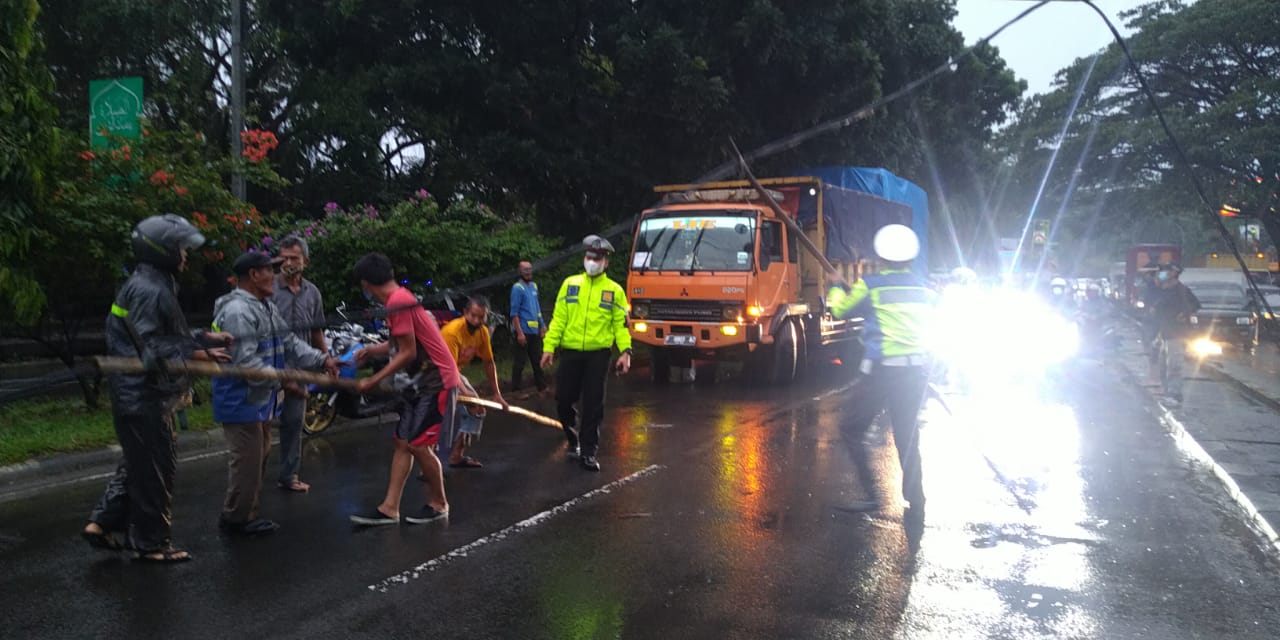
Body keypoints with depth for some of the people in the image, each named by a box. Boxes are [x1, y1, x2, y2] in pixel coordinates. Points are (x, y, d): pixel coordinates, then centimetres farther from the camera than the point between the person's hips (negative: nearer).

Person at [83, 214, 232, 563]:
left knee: (138, 464, 21)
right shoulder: (148, 290, -20)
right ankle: (152, 543, 13)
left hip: (145, 394, 11)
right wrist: (193, 355, -28)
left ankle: (102, 524, 28)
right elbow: (148, 347, -25)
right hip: (143, 397, -11)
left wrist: (205, 338, 9)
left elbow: (167, 336, 16)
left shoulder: (156, 285, 14)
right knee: (156, 468, 1)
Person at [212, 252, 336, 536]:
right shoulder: (237, 312, -21)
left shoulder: (267, 307, 14)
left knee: (259, 459, 18)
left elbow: (289, 342, 14)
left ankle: (247, 512, 29)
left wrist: (321, 359, 2)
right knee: (246, 461, -4)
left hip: (261, 399, 11)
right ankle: (236, 517, 9)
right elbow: (245, 361, -28)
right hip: (241, 401, -11)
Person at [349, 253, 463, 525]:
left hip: (435, 383, -10)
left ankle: (438, 504, 13)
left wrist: (373, 381, -15)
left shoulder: (398, 304, -21)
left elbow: (408, 353, -20)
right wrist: (371, 350, 13)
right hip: (420, 383, 10)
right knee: (403, 443, 8)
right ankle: (389, 508, 11)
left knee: (419, 445, -5)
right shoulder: (400, 298, 9)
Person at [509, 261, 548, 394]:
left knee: (537, 359, 15)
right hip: (523, 330, -8)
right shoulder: (517, 288, -11)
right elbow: (514, 313, -14)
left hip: (535, 330, 8)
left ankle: (541, 386, 23)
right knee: (520, 361, -3)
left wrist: (543, 325, 17)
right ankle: (515, 388, 5)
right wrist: (519, 333, -19)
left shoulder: (534, 286, 13)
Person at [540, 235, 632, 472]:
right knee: (563, 399, 4)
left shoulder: (614, 290, 5)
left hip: (598, 354, -1)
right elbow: (558, 319, 5)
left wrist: (625, 351, -11)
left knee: (593, 405, 0)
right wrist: (549, 347, -3)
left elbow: (620, 324, 3)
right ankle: (573, 439, 31)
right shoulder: (570, 284, 7)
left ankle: (588, 452, 9)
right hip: (570, 352, 1)